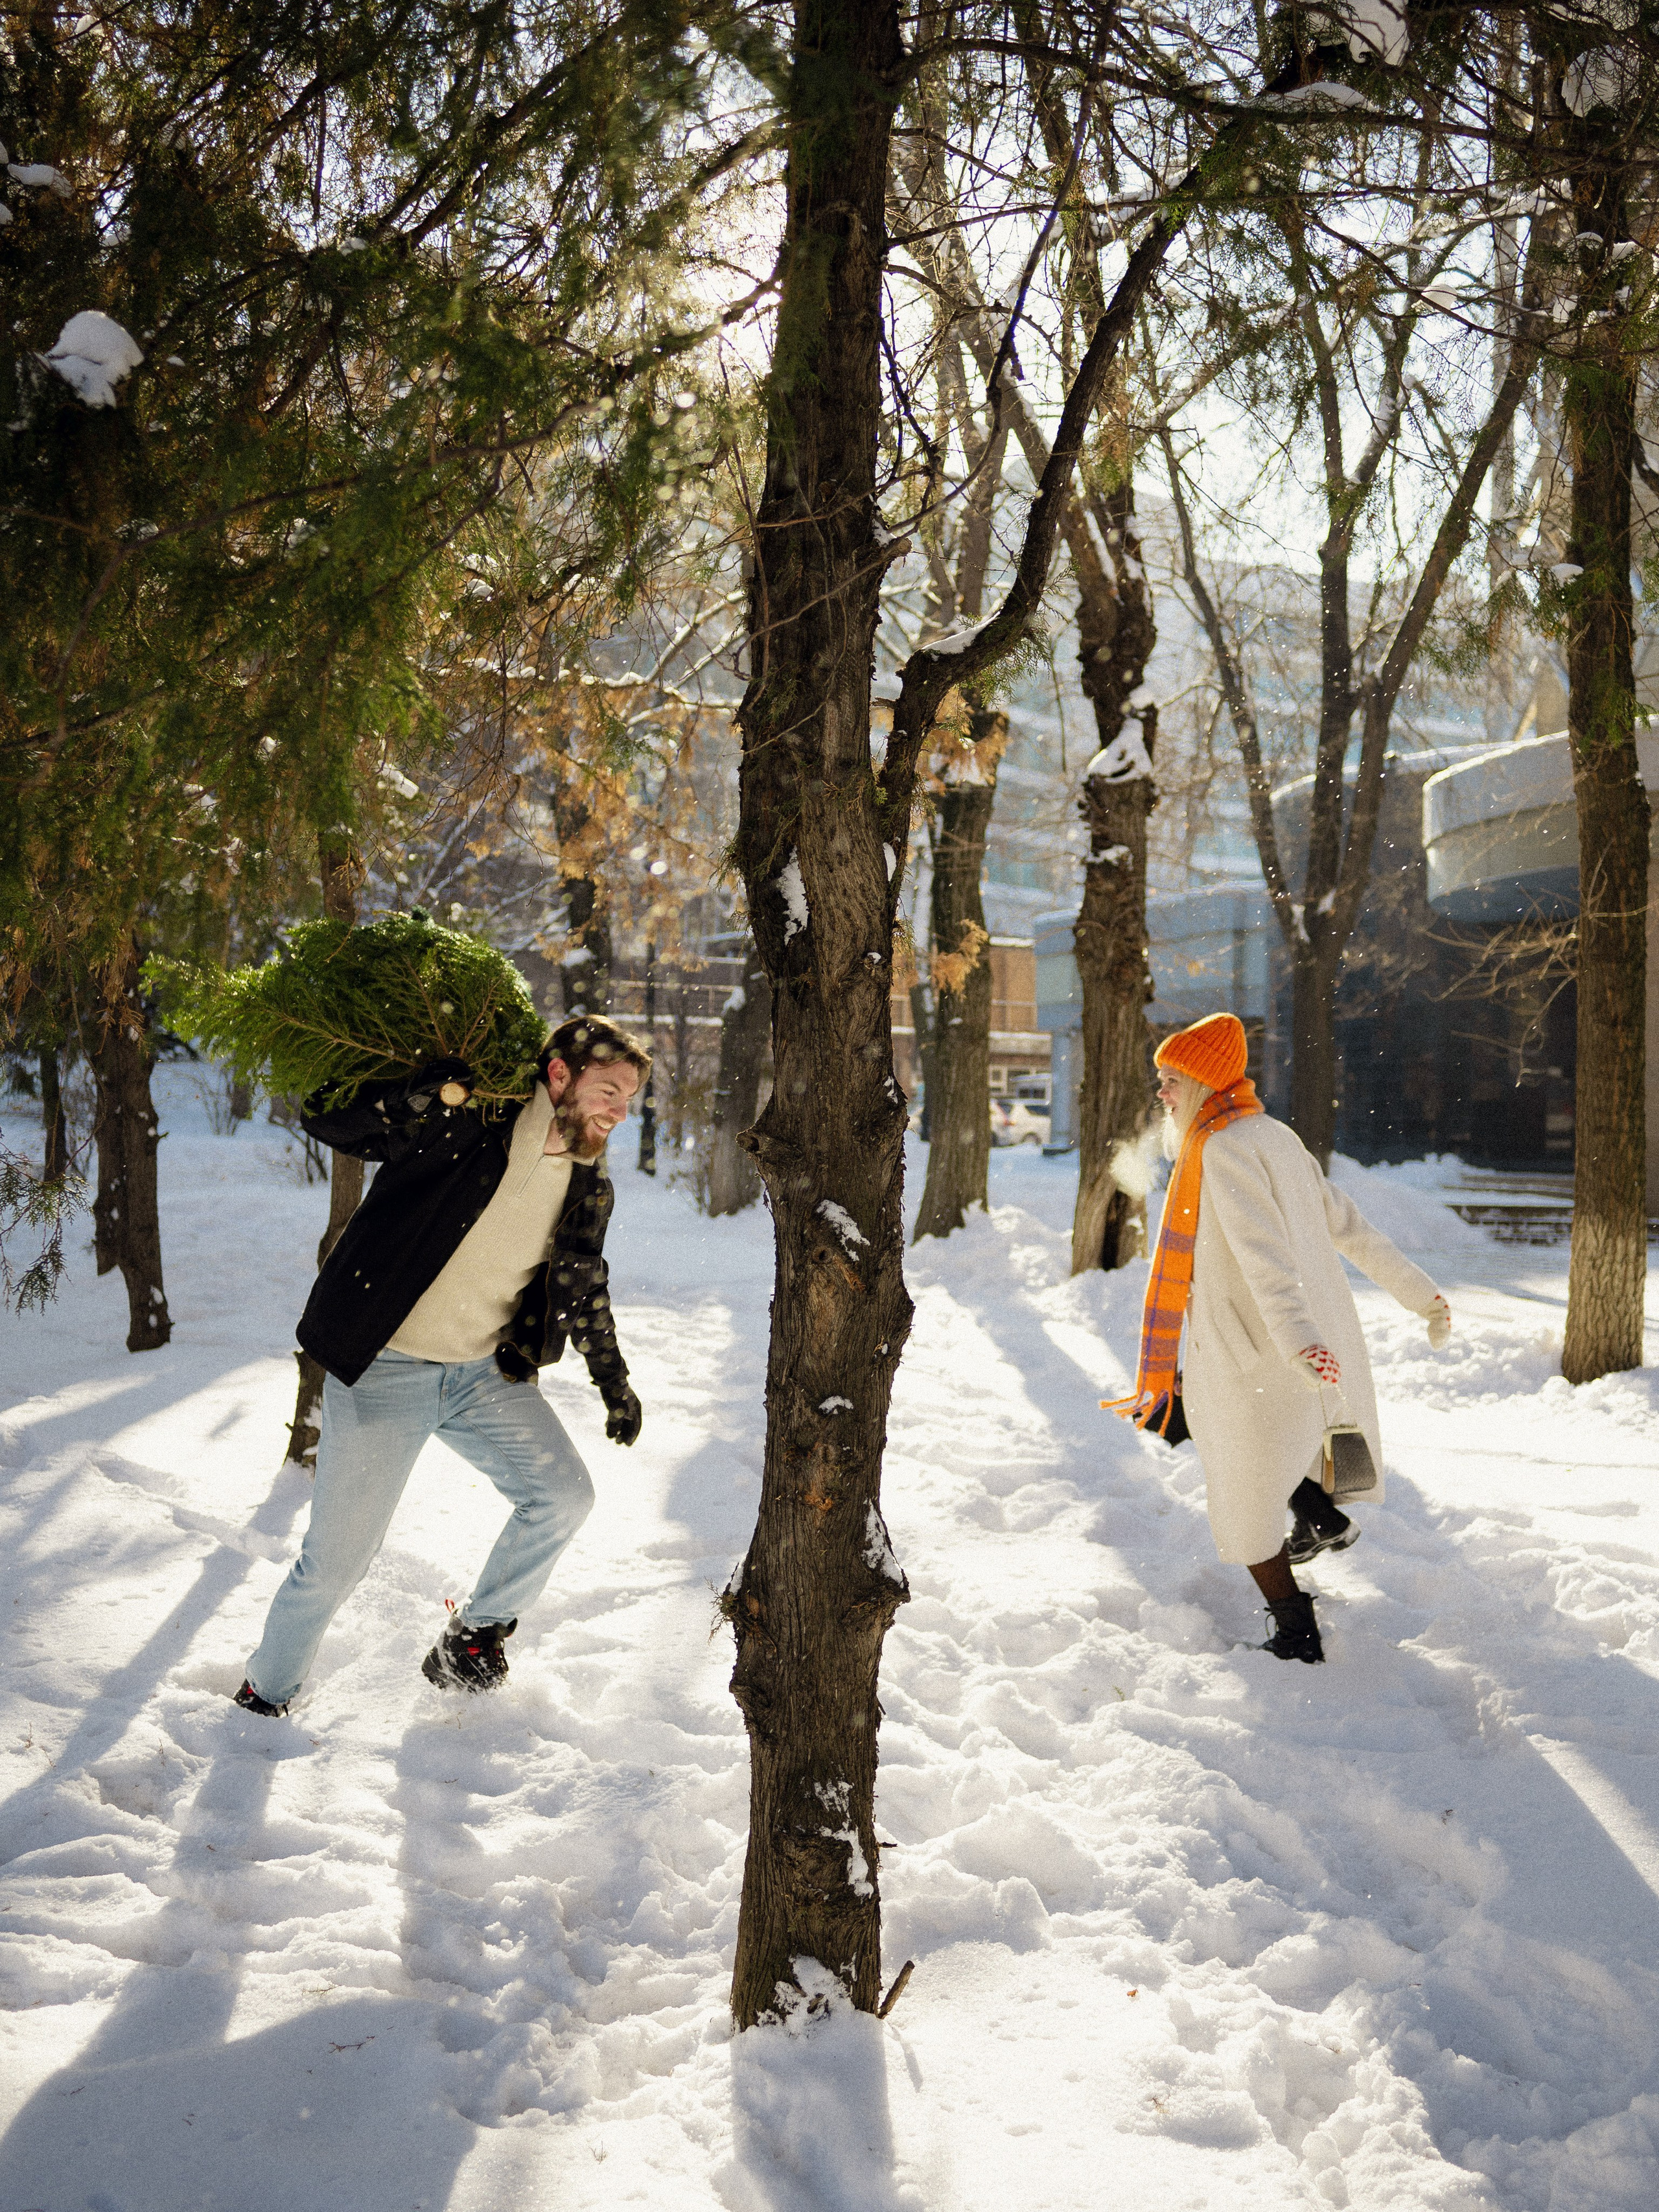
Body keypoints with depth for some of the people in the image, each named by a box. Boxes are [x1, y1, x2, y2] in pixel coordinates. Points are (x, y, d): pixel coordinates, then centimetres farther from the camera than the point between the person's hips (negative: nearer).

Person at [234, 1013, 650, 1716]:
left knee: (563, 1495, -7)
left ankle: (472, 1639, 17)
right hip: (384, 1368, -5)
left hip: (486, 1371, 5)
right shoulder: (467, 1115, -16)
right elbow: (325, 1117, -19)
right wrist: (438, 1093, -33)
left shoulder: (589, 1184, 2)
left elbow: (584, 1283, 18)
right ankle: (264, 1694, 26)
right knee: (334, 1562, -1)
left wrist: (612, 1377, 18)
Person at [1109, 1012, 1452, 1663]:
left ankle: (1297, 1639, 16)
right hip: (1323, 1346, 9)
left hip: (1253, 1356, -9)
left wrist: (1296, 1338, -42)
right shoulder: (1277, 1137, 10)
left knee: (1246, 1503, 8)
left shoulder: (1223, 1149, -16)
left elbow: (1264, 1254, -31)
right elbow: (1349, 1225, 14)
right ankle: (1321, 1517, 29)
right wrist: (1422, 1296, 19)